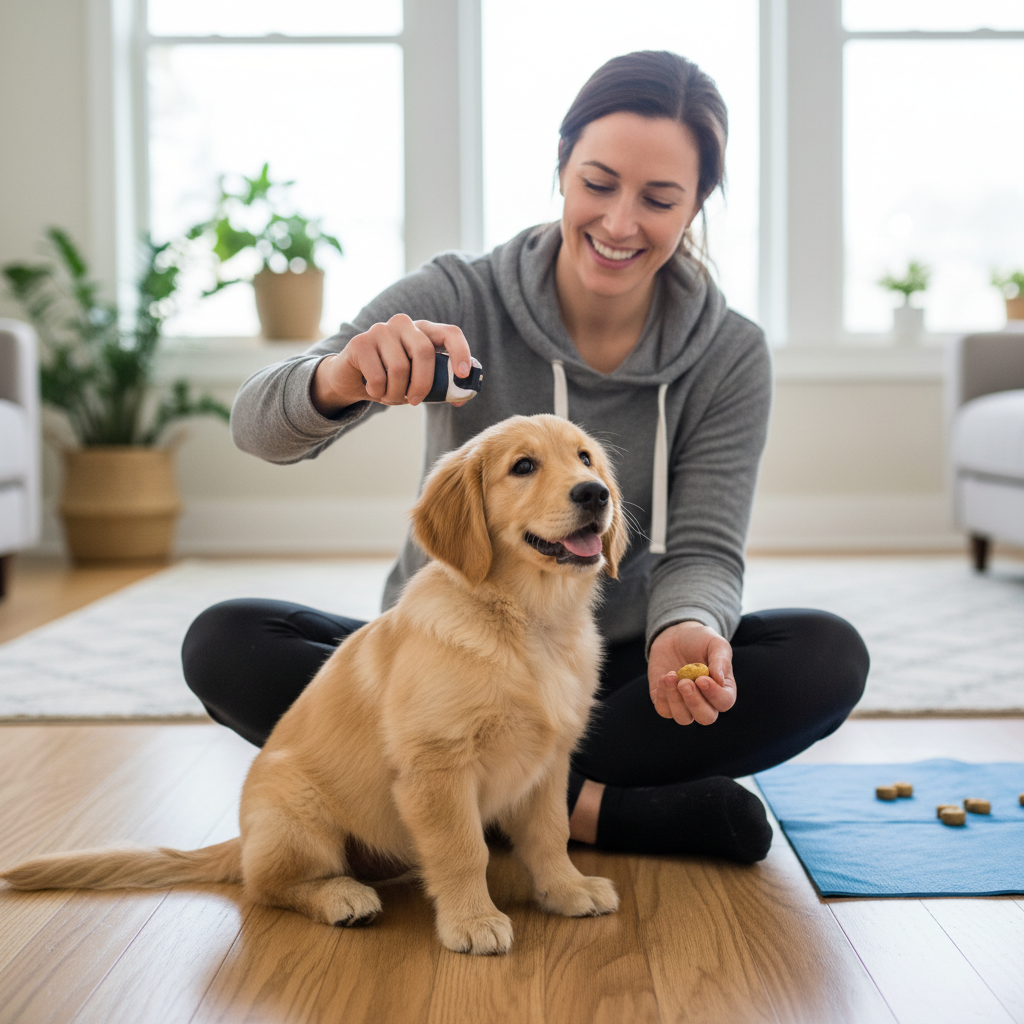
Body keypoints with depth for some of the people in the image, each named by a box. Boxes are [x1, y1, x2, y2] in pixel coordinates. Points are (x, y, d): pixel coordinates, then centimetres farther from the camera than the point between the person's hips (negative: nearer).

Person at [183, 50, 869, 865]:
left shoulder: (730, 359, -5)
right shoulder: (459, 301, -10)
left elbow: (705, 550, -11)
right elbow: (260, 428, -20)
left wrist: (689, 628, -36)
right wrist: (339, 378, -45)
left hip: (609, 677, 1)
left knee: (827, 658, -24)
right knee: (223, 643, -25)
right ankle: (592, 807, -27)